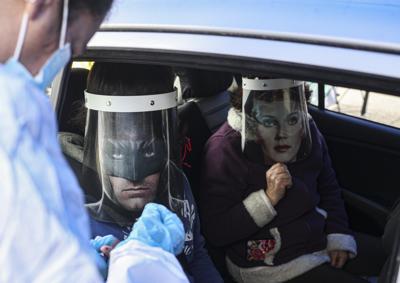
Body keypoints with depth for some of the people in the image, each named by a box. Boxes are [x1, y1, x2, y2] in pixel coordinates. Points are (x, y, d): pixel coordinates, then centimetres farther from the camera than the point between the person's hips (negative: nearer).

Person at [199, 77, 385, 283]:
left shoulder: (308, 133, -4)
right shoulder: (226, 150, -23)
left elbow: (330, 191, 12)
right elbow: (215, 231, -24)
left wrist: (339, 238, 1)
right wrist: (269, 198, -31)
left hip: (317, 238, 7)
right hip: (268, 264, -7)